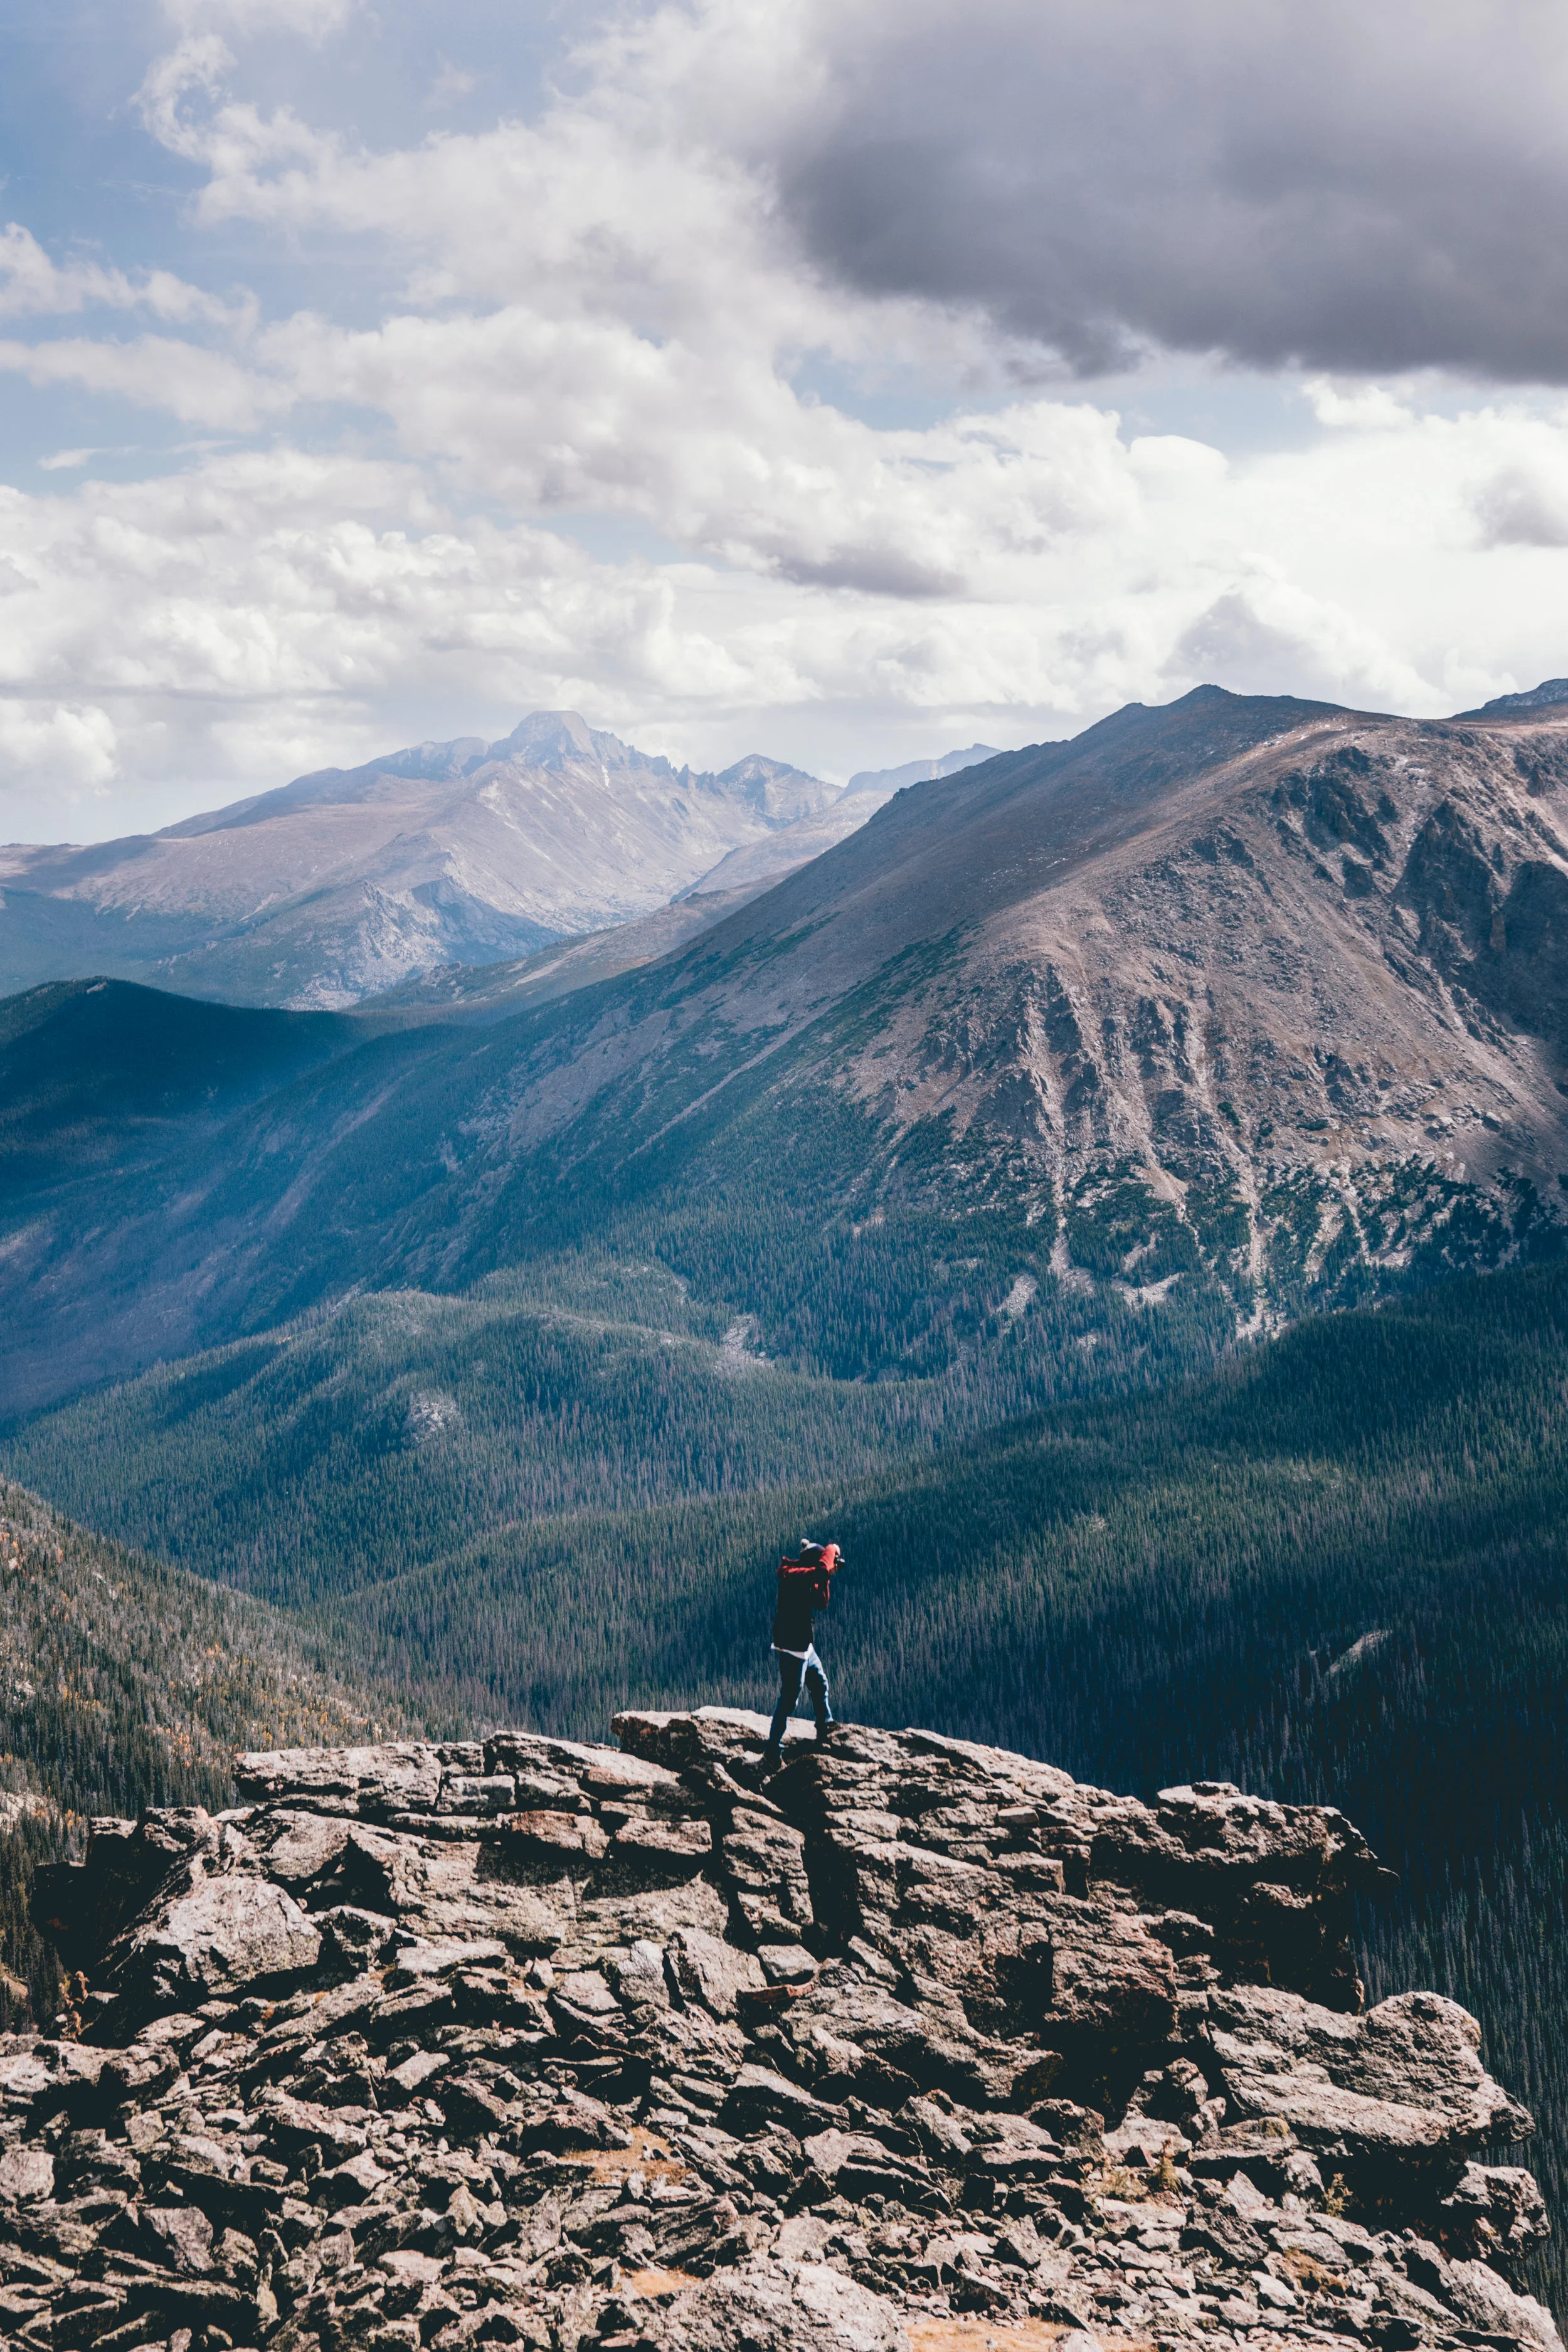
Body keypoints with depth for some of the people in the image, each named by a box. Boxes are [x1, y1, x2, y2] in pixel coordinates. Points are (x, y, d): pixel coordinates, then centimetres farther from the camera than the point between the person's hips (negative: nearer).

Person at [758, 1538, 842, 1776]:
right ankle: (772, 1754, -5)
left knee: (819, 1684, 26)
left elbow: (822, 1603, 14)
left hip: (804, 1646, 10)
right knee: (788, 1698, -8)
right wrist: (831, 1551, -18)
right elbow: (821, 1570, -36)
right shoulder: (792, 1576, -20)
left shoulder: (806, 1580, 10)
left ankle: (825, 1729, 46)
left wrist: (827, 1576, 2)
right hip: (791, 1648, -10)